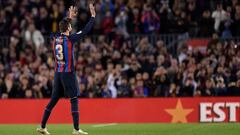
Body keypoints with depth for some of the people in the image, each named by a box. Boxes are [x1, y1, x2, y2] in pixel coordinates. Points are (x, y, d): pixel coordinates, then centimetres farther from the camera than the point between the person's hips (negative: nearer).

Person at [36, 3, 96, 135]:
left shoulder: (56, 38, 6)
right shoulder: (69, 39, -12)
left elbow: (63, 27, 29)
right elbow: (85, 30, -9)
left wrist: (69, 18, 39)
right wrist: (93, 16, 0)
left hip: (58, 73, 7)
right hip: (68, 73, -7)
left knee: (53, 100, 11)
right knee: (74, 100, -2)